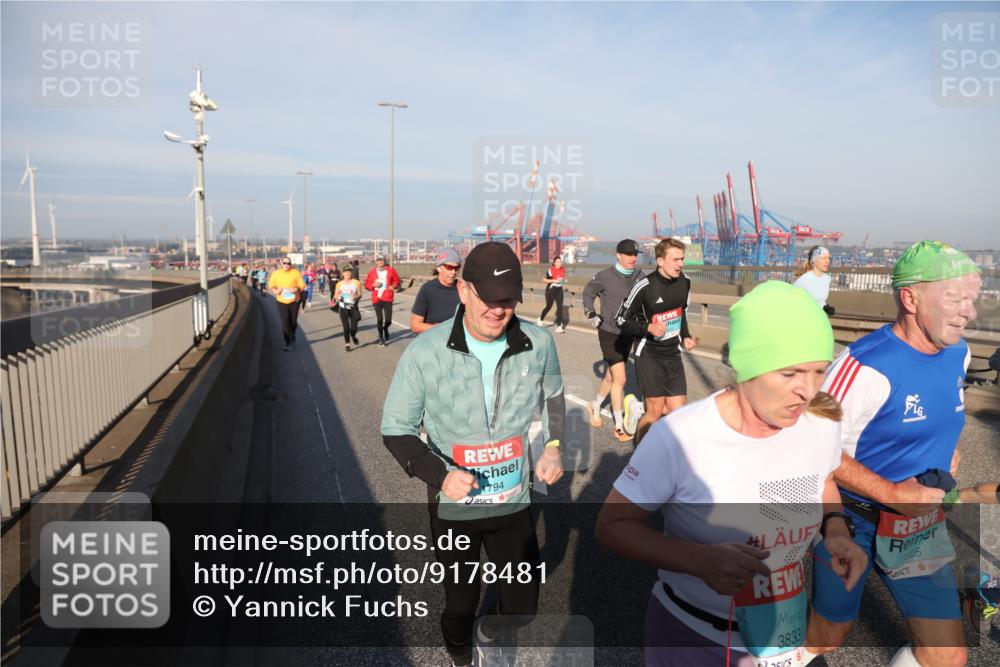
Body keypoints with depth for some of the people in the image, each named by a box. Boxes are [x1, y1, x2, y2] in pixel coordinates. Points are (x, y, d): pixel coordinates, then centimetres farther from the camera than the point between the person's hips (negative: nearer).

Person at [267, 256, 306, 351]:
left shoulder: (295, 272, -5)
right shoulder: (276, 273, -1)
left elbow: (302, 285, -5)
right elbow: (271, 285, 7)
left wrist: (296, 289, -24)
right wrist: (275, 290, -14)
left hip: (294, 301, 0)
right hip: (281, 302, 0)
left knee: (293, 321, 11)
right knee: (285, 322, -6)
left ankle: (292, 335, 40)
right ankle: (287, 343, 2)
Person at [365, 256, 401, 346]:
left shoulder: (390, 270, 0)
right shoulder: (372, 272, 0)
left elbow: (396, 280, 12)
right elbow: (367, 284, 7)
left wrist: (394, 286, -7)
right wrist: (374, 285, -12)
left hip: (387, 298, 0)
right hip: (377, 298, 0)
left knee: (388, 320, -3)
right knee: (380, 319, 0)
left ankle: (385, 329, 34)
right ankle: (381, 338, 17)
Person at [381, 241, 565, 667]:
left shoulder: (538, 344, -13)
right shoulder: (425, 352, -21)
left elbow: (552, 397, 10)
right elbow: (396, 429, -10)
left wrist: (553, 445, -5)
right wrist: (440, 474, -24)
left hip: (515, 502, 2)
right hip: (454, 507, -2)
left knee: (523, 606, 15)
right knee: (460, 604, 19)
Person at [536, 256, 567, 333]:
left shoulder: (563, 269, 0)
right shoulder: (551, 270, -18)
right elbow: (544, 279, -16)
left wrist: (564, 280, 0)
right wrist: (555, 280, -23)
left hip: (559, 290, 5)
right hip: (550, 290, -5)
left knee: (560, 307, -4)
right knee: (548, 306, 7)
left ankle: (559, 326, -1)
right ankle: (540, 320, 35)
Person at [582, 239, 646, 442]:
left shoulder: (640, 276, -3)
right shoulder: (605, 277, -13)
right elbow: (588, 292, 3)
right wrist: (591, 314, -3)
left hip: (628, 333, 5)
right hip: (609, 333, -5)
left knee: (611, 376, 19)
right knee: (620, 379, -8)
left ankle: (596, 406, 45)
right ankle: (619, 427, 5)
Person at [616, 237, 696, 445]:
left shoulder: (684, 282, 1)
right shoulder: (645, 286, -18)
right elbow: (621, 320, -9)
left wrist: (685, 336, 6)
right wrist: (648, 328, -22)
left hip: (673, 355, 6)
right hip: (649, 355, -6)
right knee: (655, 411, -2)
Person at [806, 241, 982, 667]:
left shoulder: (958, 353, -2)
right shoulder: (867, 365, -26)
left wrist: (944, 447, 5)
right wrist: (892, 494, -25)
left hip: (921, 529, 6)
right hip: (853, 524, -6)